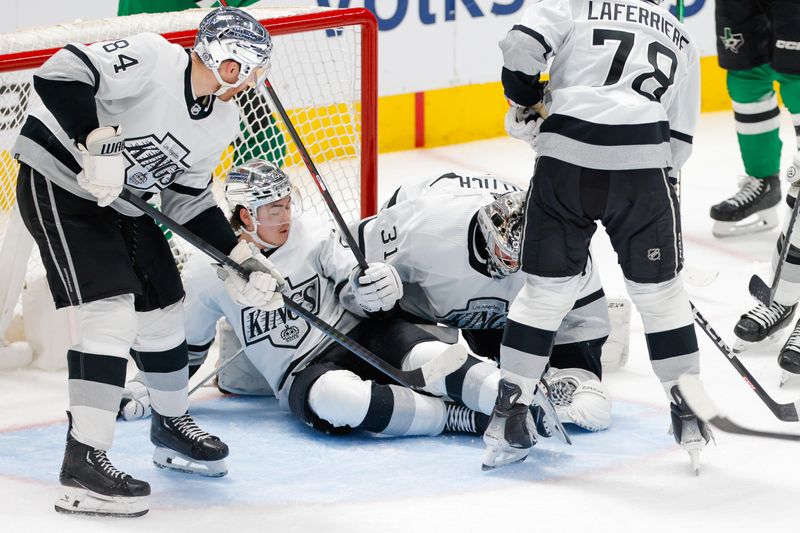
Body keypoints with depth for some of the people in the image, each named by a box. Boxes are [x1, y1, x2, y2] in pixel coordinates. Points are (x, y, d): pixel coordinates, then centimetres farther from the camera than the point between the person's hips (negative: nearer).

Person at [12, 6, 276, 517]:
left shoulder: (224, 120, 2)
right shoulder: (152, 60, -24)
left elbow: (189, 197, 12)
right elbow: (61, 74, -33)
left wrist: (239, 262, 5)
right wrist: (97, 143, -38)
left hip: (124, 204, 9)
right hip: (60, 183, -9)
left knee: (162, 315, 17)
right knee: (111, 312, -20)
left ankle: (172, 427, 42)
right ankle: (84, 463, -21)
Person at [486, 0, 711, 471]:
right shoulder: (680, 39, 24)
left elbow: (521, 46, -1)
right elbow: (679, 139, 21)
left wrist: (526, 106, 15)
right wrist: (658, 180, 31)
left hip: (565, 155, -1)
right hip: (642, 164, 1)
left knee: (546, 288, 11)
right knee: (661, 292, 15)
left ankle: (508, 420, 13)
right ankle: (689, 418, 17)